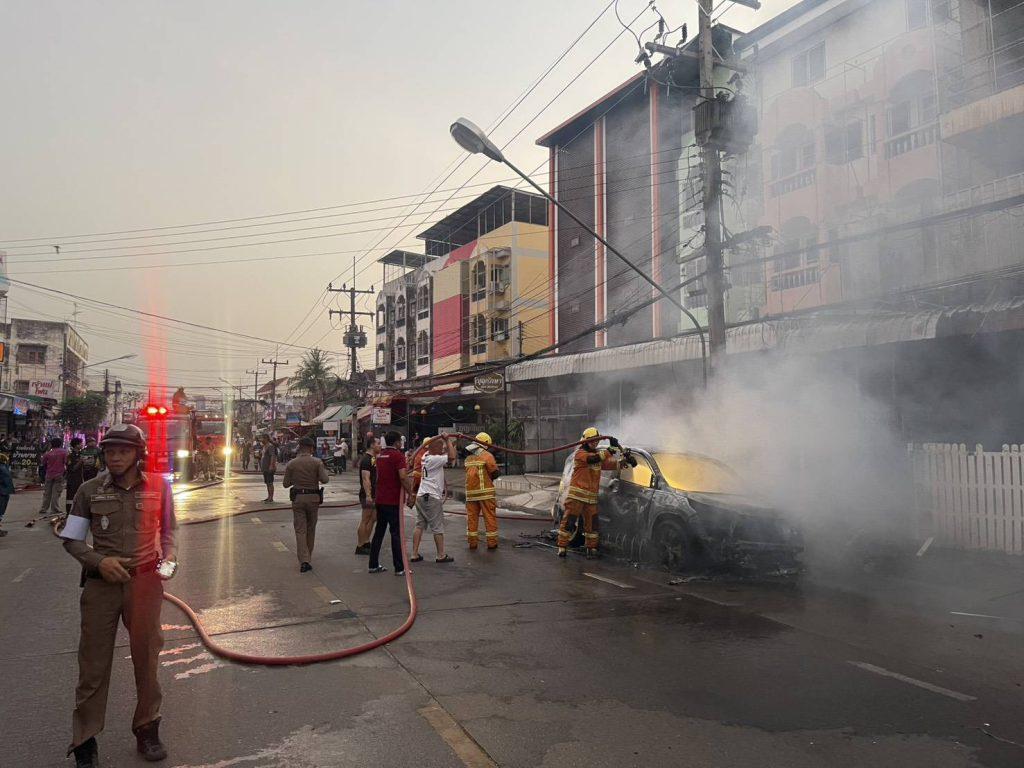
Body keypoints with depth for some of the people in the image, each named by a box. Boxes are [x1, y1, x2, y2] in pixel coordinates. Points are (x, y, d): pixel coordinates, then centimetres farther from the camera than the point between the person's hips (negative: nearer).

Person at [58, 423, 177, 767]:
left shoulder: (158, 487, -1)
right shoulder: (90, 490, -3)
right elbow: (71, 539, 4)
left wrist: (167, 560, -5)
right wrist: (99, 561, -12)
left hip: (145, 581, 1)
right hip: (101, 583, 0)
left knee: (147, 658, 11)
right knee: (94, 662, 6)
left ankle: (147, 730, 28)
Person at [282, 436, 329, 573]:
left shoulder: (291, 463, -2)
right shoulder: (317, 462, -7)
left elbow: (286, 484, 1)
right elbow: (324, 479, -13)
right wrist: (324, 470, 6)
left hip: (297, 498, 0)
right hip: (313, 497, 0)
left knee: (300, 530, 1)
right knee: (311, 529, 16)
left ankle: (303, 561, -9)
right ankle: (308, 556, 27)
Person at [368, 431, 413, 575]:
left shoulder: (380, 456, 13)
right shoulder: (398, 455, -12)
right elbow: (402, 477, -21)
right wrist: (410, 494, -14)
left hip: (380, 499, 8)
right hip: (393, 500, -8)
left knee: (379, 532, 14)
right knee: (396, 533, -3)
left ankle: (374, 565, 18)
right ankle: (399, 568, 0)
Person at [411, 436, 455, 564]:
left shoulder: (425, 456, 10)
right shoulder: (434, 459, -16)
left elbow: (445, 452, 24)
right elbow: (452, 457, -25)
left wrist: (450, 443, 12)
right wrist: (448, 440, -16)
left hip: (421, 496, 9)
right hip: (432, 497, -9)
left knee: (419, 526, 10)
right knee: (438, 527, 1)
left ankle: (415, 554, 12)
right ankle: (441, 555, 8)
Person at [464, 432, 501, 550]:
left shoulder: (468, 458, 12)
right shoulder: (487, 455, -7)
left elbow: (472, 473, 11)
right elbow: (495, 472, -10)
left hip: (471, 492, 5)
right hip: (485, 492, -5)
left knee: (472, 517, 10)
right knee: (490, 517, 2)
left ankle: (472, 542, 13)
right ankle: (492, 543, 4)